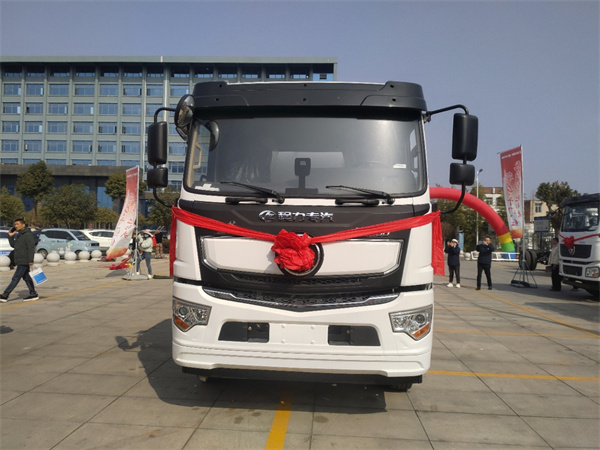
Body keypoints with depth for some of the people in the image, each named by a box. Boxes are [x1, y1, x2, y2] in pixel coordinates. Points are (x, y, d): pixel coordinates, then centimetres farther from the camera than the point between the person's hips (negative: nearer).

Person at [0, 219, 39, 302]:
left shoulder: (28, 235, -14)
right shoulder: (19, 235, 16)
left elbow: (31, 248, -20)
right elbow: (13, 245, 21)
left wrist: (30, 260, -24)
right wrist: (10, 236, 8)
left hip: (24, 261, -10)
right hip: (20, 261, 10)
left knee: (15, 278, -7)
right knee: (26, 277, 11)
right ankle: (33, 294, 16)